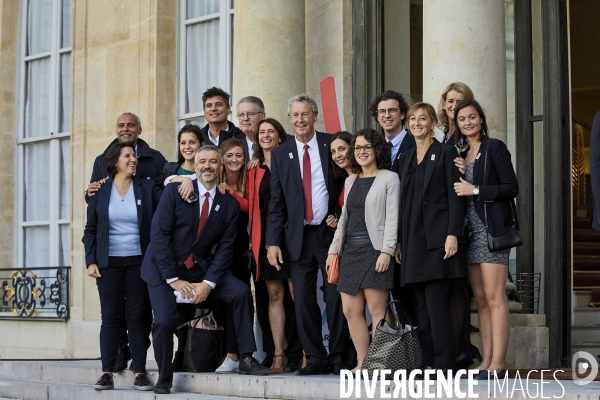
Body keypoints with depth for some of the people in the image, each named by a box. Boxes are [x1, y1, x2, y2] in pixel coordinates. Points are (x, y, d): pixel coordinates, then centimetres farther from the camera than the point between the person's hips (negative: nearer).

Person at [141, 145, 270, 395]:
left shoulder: (230, 205, 1)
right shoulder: (175, 191, -8)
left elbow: (225, 248, -2)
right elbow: (159, 234, -13)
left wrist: (208, 283, -16)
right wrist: (173, 279, -17)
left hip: (200, 267, 3)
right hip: (164, 267, -3)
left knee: (241, 291, -17)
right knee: (165, 320, -19)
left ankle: (246, 359, -9)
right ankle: (164, 379, 4)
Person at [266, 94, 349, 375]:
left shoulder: (331, 145, 2)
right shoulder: (280, 154, 8)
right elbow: (276, 202, 7)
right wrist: (272, 242, 0)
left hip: (331, 232, -2)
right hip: (299, 236, 2)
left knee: (335, 297, -1)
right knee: (303, 299, 1)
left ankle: (339, 357, 8)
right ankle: (315, 359, 9)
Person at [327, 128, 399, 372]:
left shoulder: (389, 179, 0)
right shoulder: (351, 181, 19)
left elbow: (392, 218, -6)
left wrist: (387, 251, -15)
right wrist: (334, 249, 16)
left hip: (375, 249, -7)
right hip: (350, 250, 7)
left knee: (377, 309, -10)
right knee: (351, 311, 2)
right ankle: (362, 364, 6)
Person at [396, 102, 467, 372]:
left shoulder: (445, 153, 0)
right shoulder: (406, 159, 19)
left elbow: (455, 198, -6)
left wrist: (453, 234, -16)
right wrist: (399, 241, 13)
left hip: (437, 237, -6)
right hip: (414, 239, 7)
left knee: (436, 301, -12)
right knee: (423, 305, 5)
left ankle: (443, 365, -11)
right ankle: (428, 363, 7)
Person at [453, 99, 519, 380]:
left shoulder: (494, 148, -1)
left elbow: (511, 187, -8)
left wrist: (476, 190, -12)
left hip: (492, 228, -7)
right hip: (470, 231, 7)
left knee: (494, 297, -11)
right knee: (480, 299, 5)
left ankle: (497, 365, -13)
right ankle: (486, 362, 5)